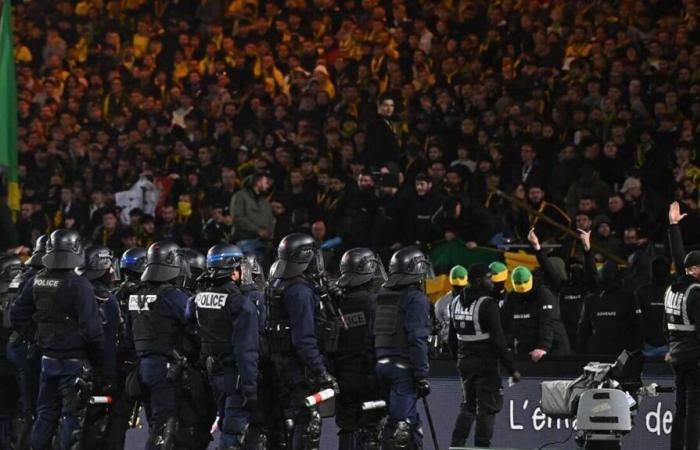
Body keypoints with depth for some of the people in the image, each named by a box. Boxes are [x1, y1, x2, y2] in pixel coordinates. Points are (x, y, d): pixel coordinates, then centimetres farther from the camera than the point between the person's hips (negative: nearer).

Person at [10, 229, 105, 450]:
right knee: (73, 415, 0)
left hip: (48, 359, 6)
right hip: (74, 361, -6)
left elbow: (16, 316, 11)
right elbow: (91, 328, -19)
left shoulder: (38, 282, 2)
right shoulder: (78, 285, -17)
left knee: (46, 415, 15)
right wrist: (99, 363, -9)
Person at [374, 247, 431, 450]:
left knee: (411, 421, 17)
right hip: (404, 368, -8)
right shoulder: (416, 298, -10)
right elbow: (417, 339, -16)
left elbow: (373, 335, 15)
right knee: (402, 423, -9)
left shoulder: (381, 297, 14)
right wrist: (422, 376, -15)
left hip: (381, 364, 8)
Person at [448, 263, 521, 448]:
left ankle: (456, 445, 14)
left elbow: (453, 338, 16)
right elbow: (498, 341, -18)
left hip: (464, 363, 7)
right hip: (485, 364, -7)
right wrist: (512, 369, -13)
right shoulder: (487, 304, -16)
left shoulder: (456, 302, 8)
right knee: (487, 408, 0)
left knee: (468, 406, 18)